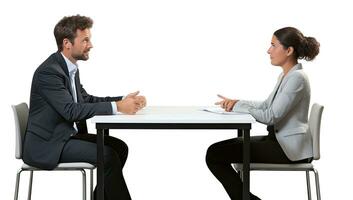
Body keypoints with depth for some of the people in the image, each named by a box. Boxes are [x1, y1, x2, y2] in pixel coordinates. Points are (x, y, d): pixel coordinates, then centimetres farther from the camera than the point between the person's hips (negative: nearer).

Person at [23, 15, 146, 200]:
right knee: (107, 155, -19)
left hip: (67, 135, 10)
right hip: (47, 145, -10)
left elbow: (85, 99, 15)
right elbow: (71, 110, -28)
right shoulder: (49, 71, -21)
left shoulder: (70, 67, 9)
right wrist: (116, 107, -29)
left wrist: (123, 100, 0)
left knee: (119, 147, 3)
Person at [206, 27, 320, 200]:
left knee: (215, 154, -14)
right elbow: (267, 105, 17)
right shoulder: (286, 75, 12)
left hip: (289, 147, -10)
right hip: (278, 139, 10)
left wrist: (238, 106, -13)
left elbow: (271, 116, -23)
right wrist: (237, 103, 3)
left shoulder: (297, 78, -19)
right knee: (218, 149, 12)